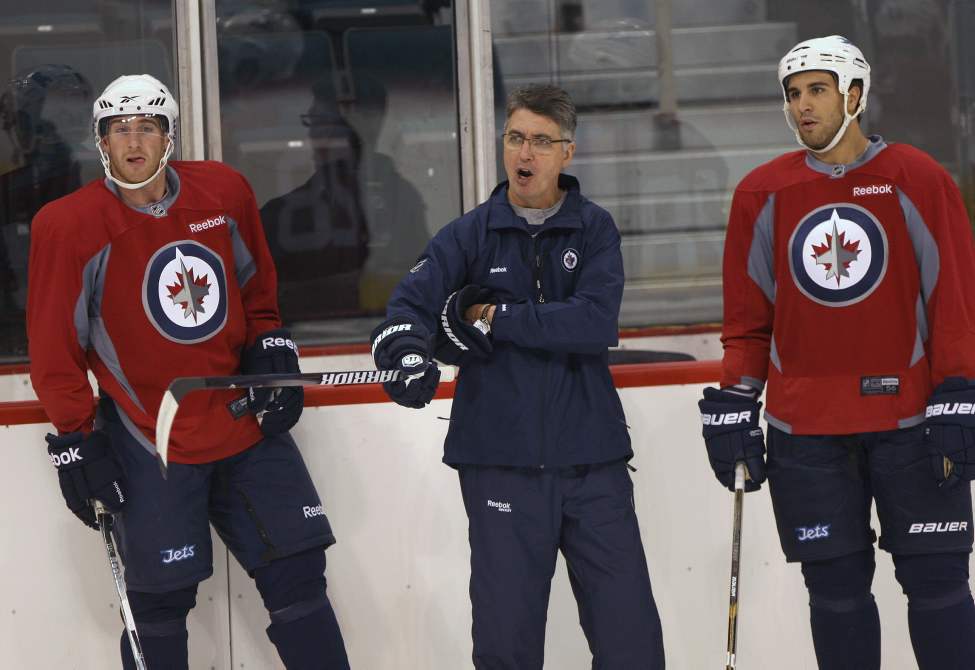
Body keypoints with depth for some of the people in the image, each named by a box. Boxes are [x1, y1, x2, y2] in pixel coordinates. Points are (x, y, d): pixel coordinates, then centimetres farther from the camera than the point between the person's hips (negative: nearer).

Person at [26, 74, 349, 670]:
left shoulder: (225, 192, 0)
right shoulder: (68, 225, -13)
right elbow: (55, 346, -8)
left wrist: (271, 347, 4)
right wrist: (75, 440, -8)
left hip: (242, 416, 4)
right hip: (148, 441, -4)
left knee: (296, 570, 7)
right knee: (160, 598, -1)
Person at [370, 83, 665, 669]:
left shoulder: (594, 230, 3)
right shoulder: (469, 235, 4)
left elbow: (595, 324, -13)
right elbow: (406, 308, -9)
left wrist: (492, 319, -12)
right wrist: (406, 351, -31)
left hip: (591, 460, 0)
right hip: (500, 461, 0)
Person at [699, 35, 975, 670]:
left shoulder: (919, 180, -1)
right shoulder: (763, 193, 7)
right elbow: (746, 318, 12)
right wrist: (734, 407, 6)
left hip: (909, 419, -2)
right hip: (805, 432, 2)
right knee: (837, 587, 5)